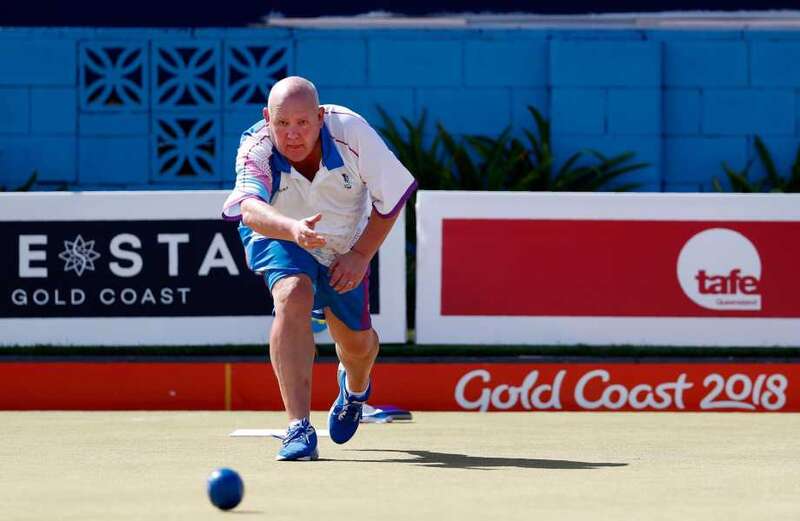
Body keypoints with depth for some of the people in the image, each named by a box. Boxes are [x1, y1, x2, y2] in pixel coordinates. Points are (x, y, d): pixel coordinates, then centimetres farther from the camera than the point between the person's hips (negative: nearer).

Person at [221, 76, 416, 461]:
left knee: (357, 342, 10)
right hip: (277, 236, -2)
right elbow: (250, 209, -52)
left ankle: (356, 386, 53)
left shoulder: (351, 132, -30)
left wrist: (361, 256, -19)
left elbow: (391, 197, -16)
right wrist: (293, 229, -71)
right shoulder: (256, 150, -33)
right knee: (293, 294, -33)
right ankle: (298, 428, -34)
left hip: (346, 245, 3)